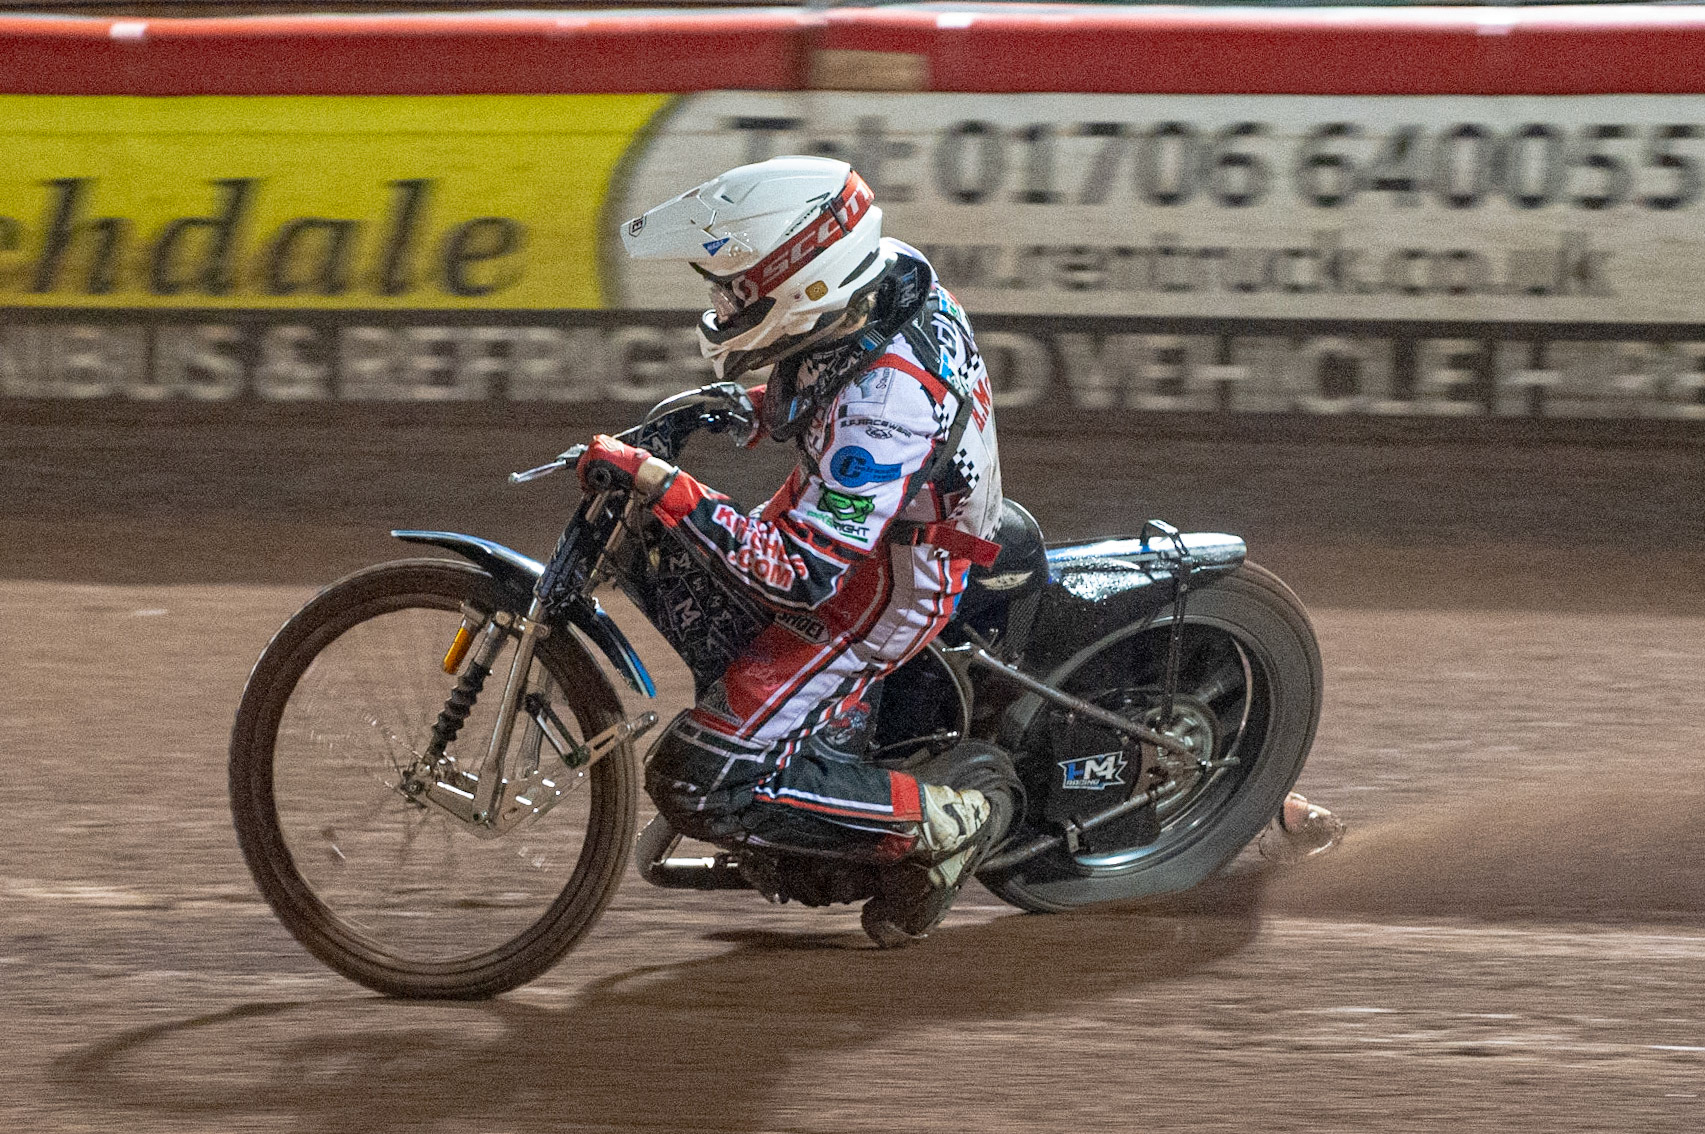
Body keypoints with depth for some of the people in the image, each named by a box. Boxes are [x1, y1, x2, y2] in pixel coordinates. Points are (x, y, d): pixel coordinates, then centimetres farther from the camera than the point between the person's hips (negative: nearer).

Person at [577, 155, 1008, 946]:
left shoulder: (884, 403, -39)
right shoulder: (883, 269, -13)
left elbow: (805, 576, -38)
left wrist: (666, 490, -41)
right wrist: (775, 400, 8)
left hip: (884, 587, -9)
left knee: (699, 785, -14)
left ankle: (948, 822, -4)